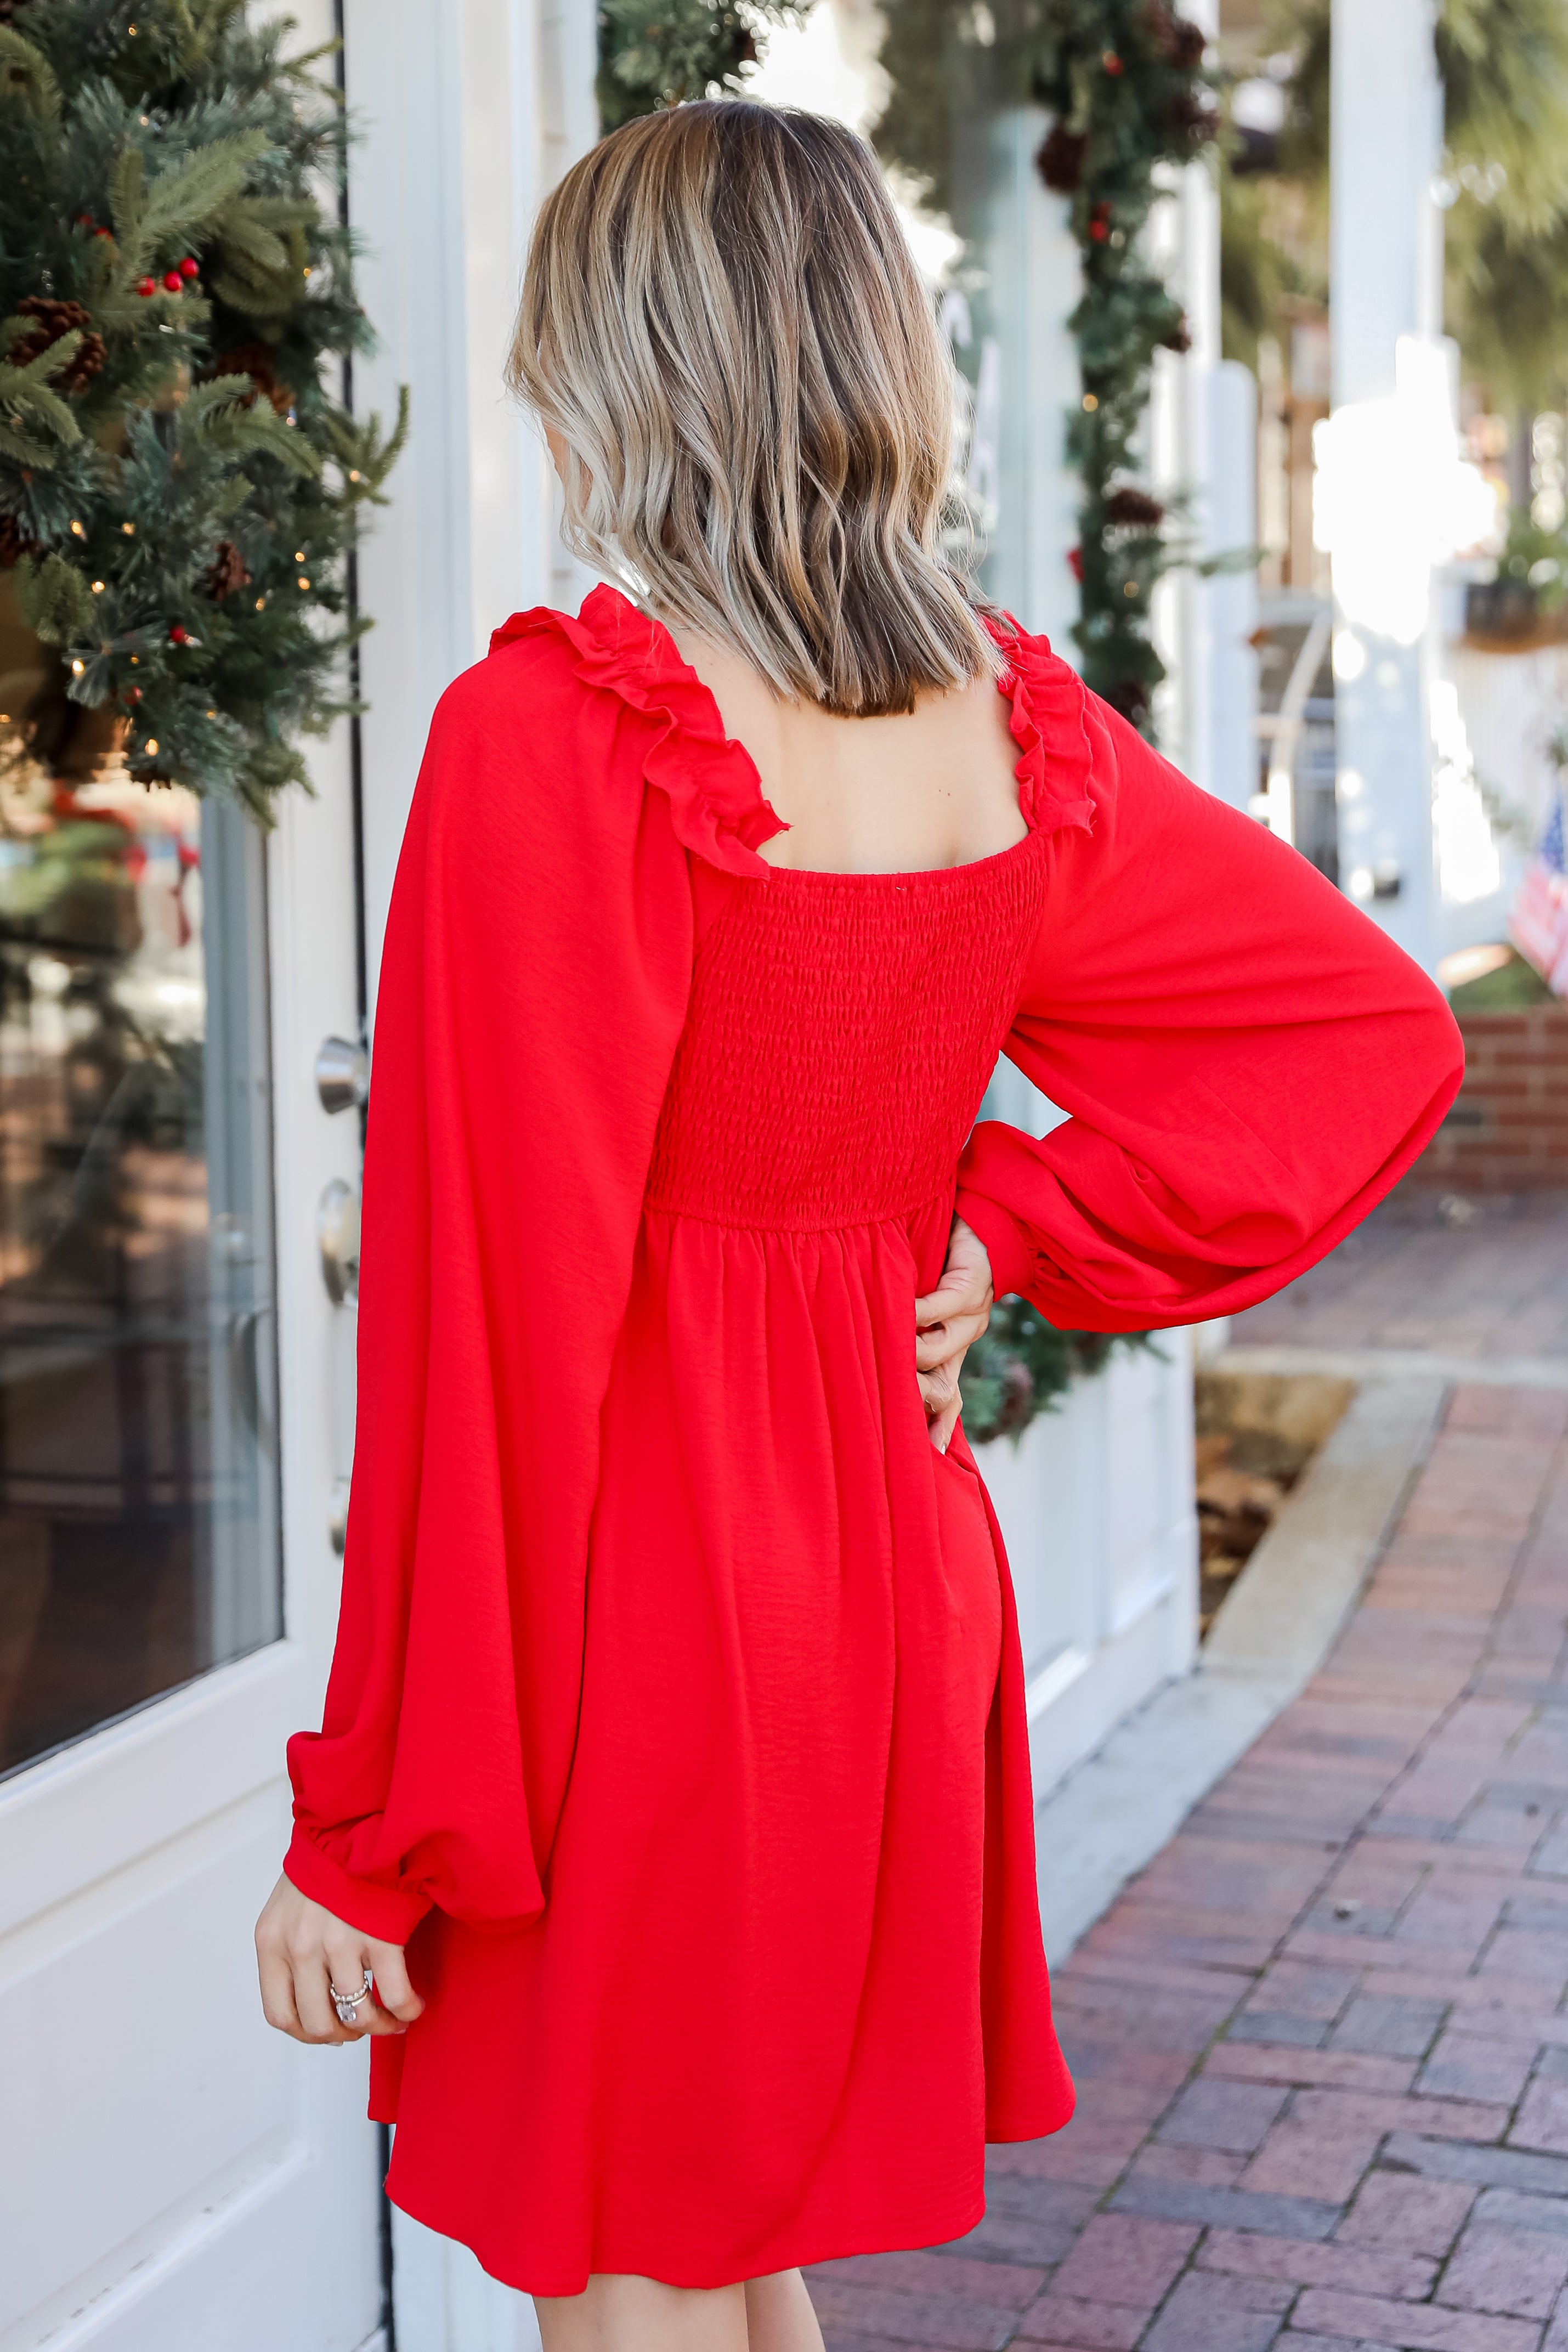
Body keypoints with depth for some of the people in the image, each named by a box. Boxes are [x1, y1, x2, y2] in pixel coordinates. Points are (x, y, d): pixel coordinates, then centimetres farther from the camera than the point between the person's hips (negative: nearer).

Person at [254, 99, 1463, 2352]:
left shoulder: (554, 729, -18)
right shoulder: (1017, 723, 2)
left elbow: (487, 1315, -19)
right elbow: (1377, 1025, 10)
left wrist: (365, 1833, -11)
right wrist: (1009, 1232, 4)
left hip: (625, 1611, -7)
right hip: (889, 1556, 7)